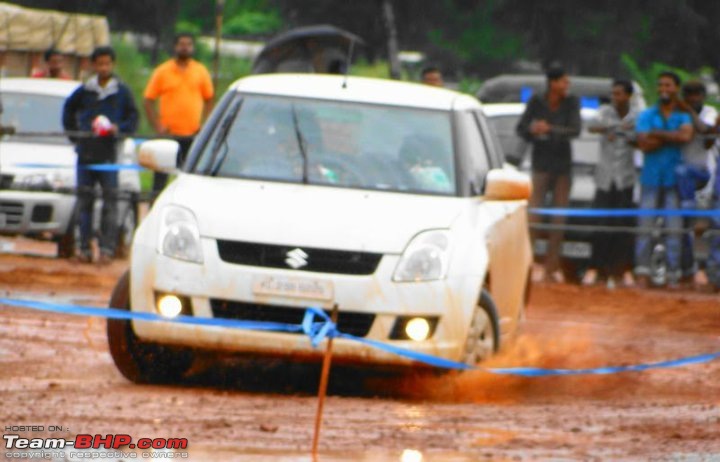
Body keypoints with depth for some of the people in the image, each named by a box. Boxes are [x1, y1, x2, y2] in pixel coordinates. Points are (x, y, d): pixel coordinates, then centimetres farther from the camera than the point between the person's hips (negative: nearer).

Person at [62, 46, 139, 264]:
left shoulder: (122, 92, 2)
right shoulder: (84, 91, 6)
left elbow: (132, 118, 6)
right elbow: (69, 109, 20)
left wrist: (118, 128, -13)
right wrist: (73, 134, 11)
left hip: (109, 154, -2)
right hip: (85, 153, 2)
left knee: (110, 201, -5)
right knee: (84, 199, 4)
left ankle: (107, 248, -4)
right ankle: (84, 248, 9)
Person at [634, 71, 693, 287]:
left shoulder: (683, 116, 8)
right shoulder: (647, 115, 10)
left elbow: (686, 135, -14)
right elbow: (644, 144, -5)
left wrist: (657, 134, -7)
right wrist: (672, 137, -6)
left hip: (675, 179, -1)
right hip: (651, 179, 1)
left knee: (674, 227, -4)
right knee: (645, 226, -5)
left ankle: (673, 276, -2)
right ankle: (642, 273, -3)